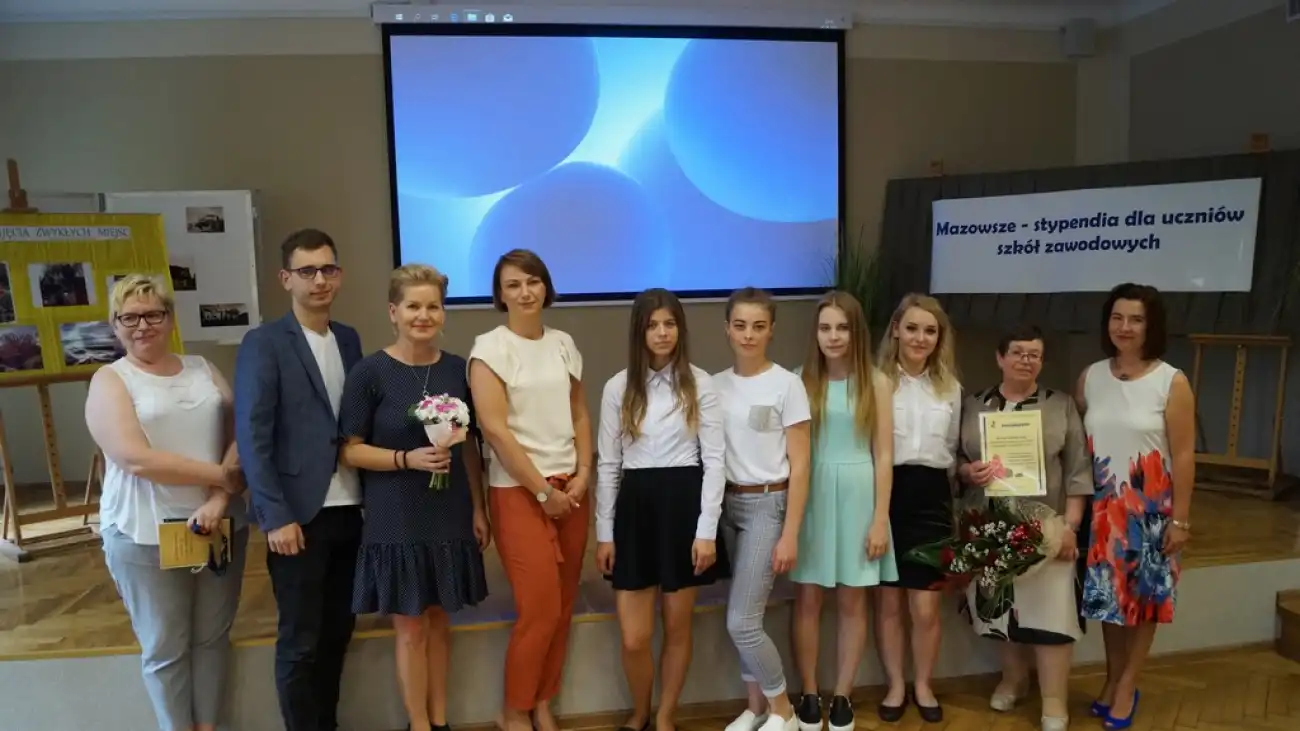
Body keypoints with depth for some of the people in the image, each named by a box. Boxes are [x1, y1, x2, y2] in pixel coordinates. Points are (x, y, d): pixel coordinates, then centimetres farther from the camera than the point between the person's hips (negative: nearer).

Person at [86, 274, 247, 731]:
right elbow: (136, 458, -15)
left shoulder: (202, 369, 9)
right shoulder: (110, 380, -2)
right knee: (165, 647, 9)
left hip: (222, 525, 3)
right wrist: (221, 476, -14)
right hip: (145, 535, -3)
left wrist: (219, 499, -13)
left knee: (212, 637, 13)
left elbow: (241, 436, 2)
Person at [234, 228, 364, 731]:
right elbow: (252, 437, -11)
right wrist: (275, 516, -15)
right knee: (300, 641, 6)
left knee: (339, 628, 15)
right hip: (298, 514, -5)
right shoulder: (263, 343, -7)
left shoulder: (349, 339, 9)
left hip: (348, 509, 5)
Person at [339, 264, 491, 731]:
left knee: (439, 620, 15)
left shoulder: (457, 369, 2)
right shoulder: (369, 372, -10)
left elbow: (469, 445, 8)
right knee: (411, 628, 6)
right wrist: (408, 458, -22)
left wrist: (478, 507, 6)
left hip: (450, 515, 4)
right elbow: (351, 451, -8)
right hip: (396, 521, -3)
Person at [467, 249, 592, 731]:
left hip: (570, 487, 5)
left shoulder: (563, 344, 9)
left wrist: (583, 475, -1)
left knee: (562, 606, 9)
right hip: (519, 491, -5)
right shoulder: (490, 347, -8)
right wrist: (543, 491, -12)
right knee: (540, 609, -4)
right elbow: (495, 429, -13)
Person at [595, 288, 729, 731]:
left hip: (684, 503, -1)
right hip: (635, 506, 1)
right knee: (634, 638, 3)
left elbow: (714, 459, -3)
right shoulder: (618, 388, 3)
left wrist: (707, 530, -9)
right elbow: (607, 464, 5)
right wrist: (604, 532, 3)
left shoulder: (700, 384, -1)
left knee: (678, 627, 10)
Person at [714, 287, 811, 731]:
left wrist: (790, 533, -11)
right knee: (745, 619, 9)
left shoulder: (787, 384, -9)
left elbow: (799, 466, -8)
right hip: (728, 504, 4)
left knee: (741, 622, -6)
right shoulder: (716, 384, 3)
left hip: (767, 504, -4)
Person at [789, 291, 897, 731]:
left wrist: (880, 520, -5)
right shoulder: (803, 381, 1)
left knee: (852, 601, 9)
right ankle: (809, 696, 19)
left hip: (858, 495, 0)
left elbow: (883, 456, -1)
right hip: (812, 496, 0)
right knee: (808, 599, 5)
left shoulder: (876, 384, 0)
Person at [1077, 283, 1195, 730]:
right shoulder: (1090, 377, 1)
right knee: (1108, 595, 13)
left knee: (1144, 597, 9)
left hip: (1150, 509, -3)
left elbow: (1184, 455, -8)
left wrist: (1180, 518, -9)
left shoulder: (1172, 382, -9)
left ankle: (1127, 686, 25)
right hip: (1102, 507, 3)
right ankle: (1112, 679, 30)